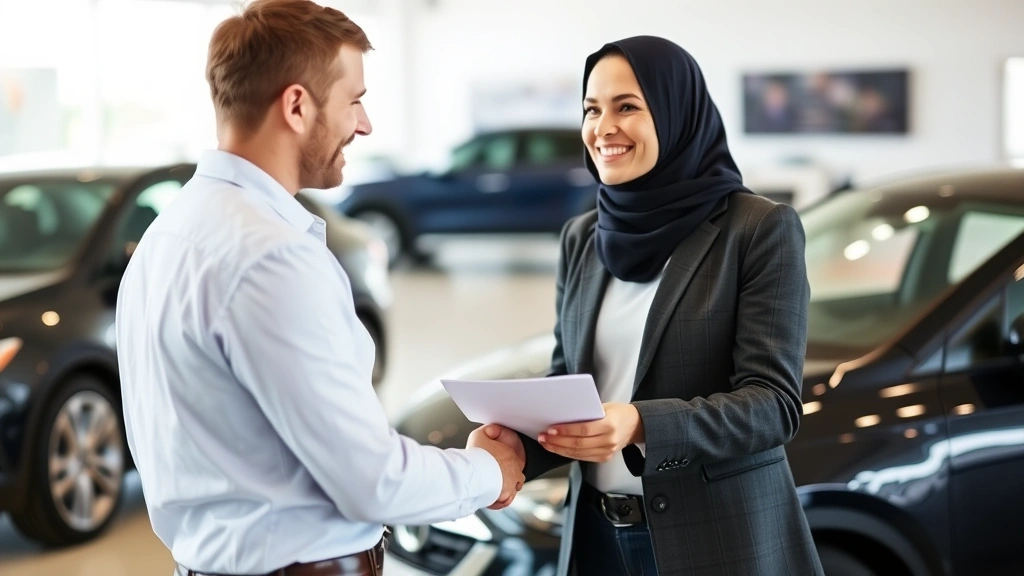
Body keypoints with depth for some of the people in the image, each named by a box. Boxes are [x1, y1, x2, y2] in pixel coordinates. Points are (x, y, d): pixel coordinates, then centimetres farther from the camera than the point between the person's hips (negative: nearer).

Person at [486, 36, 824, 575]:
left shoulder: (761, 228, -10)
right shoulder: (582, 237, 6)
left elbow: (774, 402, -15)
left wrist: (641, 425, -29)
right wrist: (516, 441, -11)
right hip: (597, 533, 5)